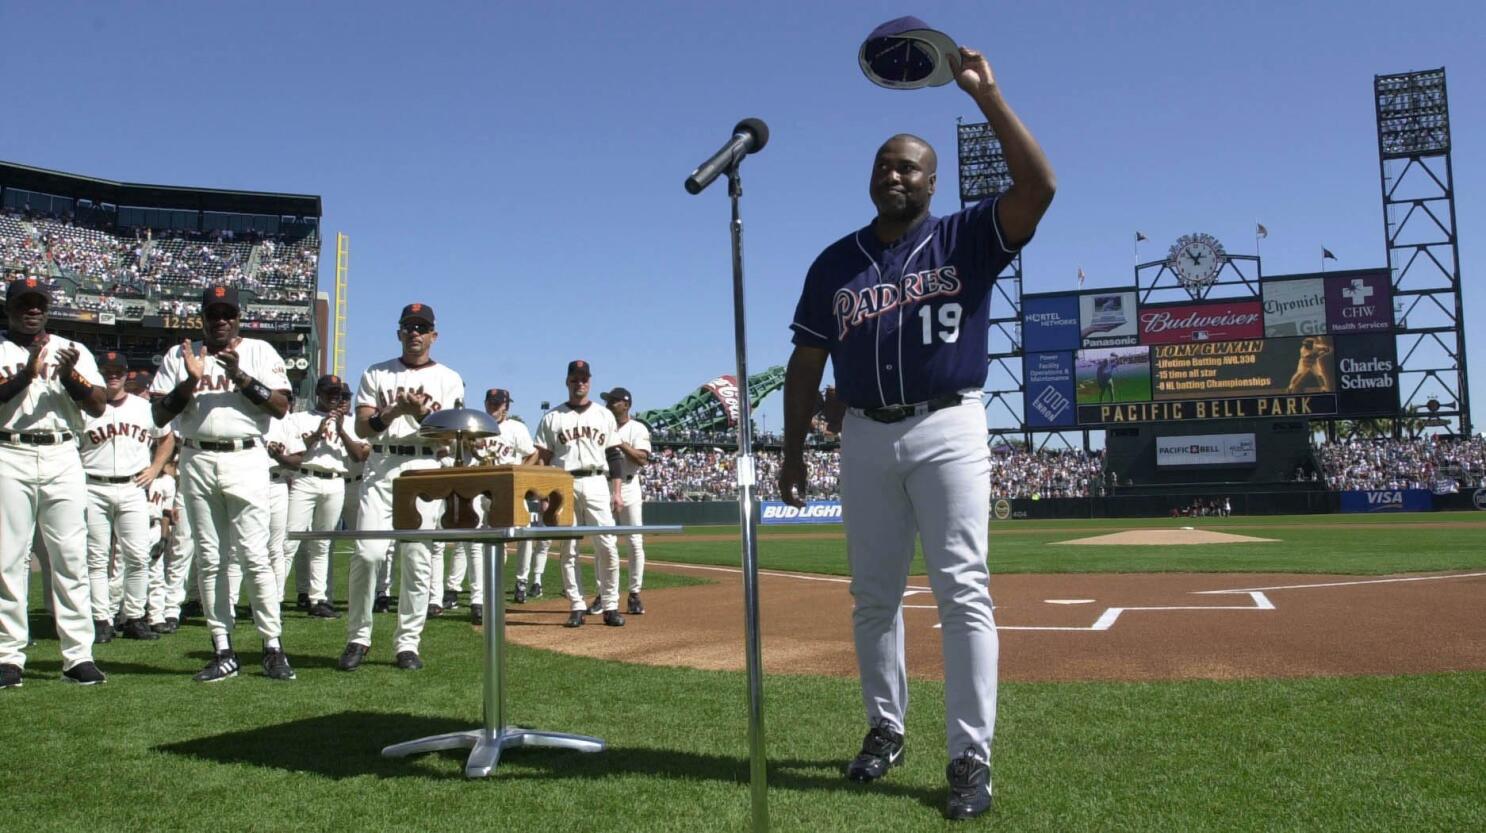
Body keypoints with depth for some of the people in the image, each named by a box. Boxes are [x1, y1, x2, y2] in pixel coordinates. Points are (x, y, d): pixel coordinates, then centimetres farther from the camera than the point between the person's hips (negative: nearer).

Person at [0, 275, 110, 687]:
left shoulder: (73, 351, 16)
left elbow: (98, 406, 5)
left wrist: (69, 375, -11)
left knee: (71, 556, -2)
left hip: (63, 458, 1)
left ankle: (79, 654, 0)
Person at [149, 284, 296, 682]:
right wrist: (191, 381, -9)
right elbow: (160, 415, 5)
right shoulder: (179, 356, 14)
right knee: (209, 559, 4)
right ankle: (223, 653, 10)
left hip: (246, 460, -3)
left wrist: (240, 377, -15)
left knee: (254, 555, -8)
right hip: (197, 462, 3)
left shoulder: (260, 352, 8)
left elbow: (281, 407, -4)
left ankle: (273, 647, -1)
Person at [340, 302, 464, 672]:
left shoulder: (449, 379, 11)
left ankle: (407, 644, 7)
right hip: (381, 468, 0)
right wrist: (396, 410, -15)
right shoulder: (376, 374, 13)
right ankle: (358, 638, 3)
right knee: (368, 553, -11)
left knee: (417, 559, -1)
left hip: (426, 469, 0)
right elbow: (362, 428, 3)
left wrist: (421, 413, -18)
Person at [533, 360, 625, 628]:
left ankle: (610, 606, 1)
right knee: (568, 548, 1)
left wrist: (616, 491, 2)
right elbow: (543, 460, 7)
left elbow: (613, 456, 11)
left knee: (607, 546, -7)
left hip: (596, 483, 0)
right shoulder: (552, 418, 9)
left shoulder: (604, 415, 13)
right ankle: (577, 606, 7)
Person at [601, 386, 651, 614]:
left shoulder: (638, 429, 2)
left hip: (628, 488, -3)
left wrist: (620, 443, -16)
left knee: (635, 542, -4)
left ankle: (634, 593, 3)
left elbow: (642, 459, -12)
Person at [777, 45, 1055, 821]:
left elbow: (1037, 186, -14)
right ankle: (885, 727, 27)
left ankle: (971, 758, -2)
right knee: (872, 594, 11)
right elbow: (806, 363, 11)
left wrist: (985, 94, -15)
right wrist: (794, 450, 6)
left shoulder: (966, 239, 3)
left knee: (962, 592, -7)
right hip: (866, 438, 4)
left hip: (946, 429, -3)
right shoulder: (835, 262, 11)